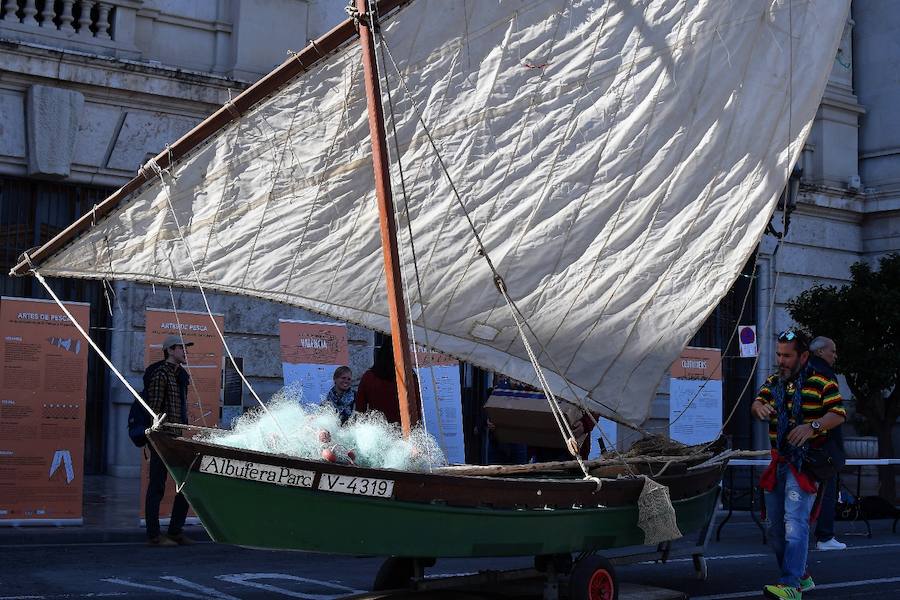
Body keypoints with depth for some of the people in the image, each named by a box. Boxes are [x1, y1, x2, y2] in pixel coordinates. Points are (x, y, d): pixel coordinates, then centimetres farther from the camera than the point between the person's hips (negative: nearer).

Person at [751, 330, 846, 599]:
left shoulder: (821, 382, -3)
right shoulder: (773, 382, 16)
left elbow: (839, 414, -11)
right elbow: (757, 403, 4)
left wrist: (812, 426, -29)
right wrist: (759, 406, -21)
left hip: (805, 462, -7)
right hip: (778, 463, 7)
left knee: (794, 522, -18)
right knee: (776, 527, 10)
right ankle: (801, 577, 24)